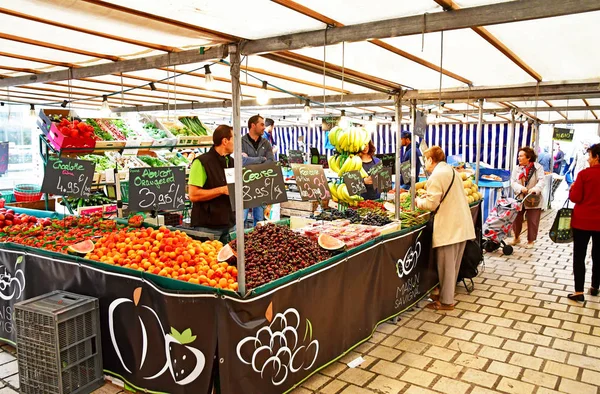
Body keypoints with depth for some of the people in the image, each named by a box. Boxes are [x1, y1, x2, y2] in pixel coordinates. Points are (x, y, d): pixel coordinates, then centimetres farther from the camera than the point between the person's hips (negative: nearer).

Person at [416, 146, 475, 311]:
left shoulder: (436, 175, -14)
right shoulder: (451, 170, 15)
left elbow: (431, 204, -16)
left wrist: (418, 201, 2)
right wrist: (429, 196, 15)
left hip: (448, 228, -9)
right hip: (462, 225, 9)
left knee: (446, 265, 0)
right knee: (453, 264, 17)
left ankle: (446, 301, 9)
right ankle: (447, 294, 29)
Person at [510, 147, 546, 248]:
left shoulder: (538, 167, -7)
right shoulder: (517, 168, 4)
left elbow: (542, 181, -16)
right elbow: (513, 182, -2)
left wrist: (535, 189, -34)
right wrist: (520, 188, -22)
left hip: (533, 199, -3)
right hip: (519, 199, 3)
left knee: (532, 221, 4)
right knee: (516, 219, 8)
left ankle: (530, 240, 21)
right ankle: (516, 237, 29)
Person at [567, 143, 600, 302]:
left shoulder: (584, 174, -12)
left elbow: (575, 198, -10)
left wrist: (572, 188, 8)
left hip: (582, 220, -4)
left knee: (579, 255, 2)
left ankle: (579, 292, 0)